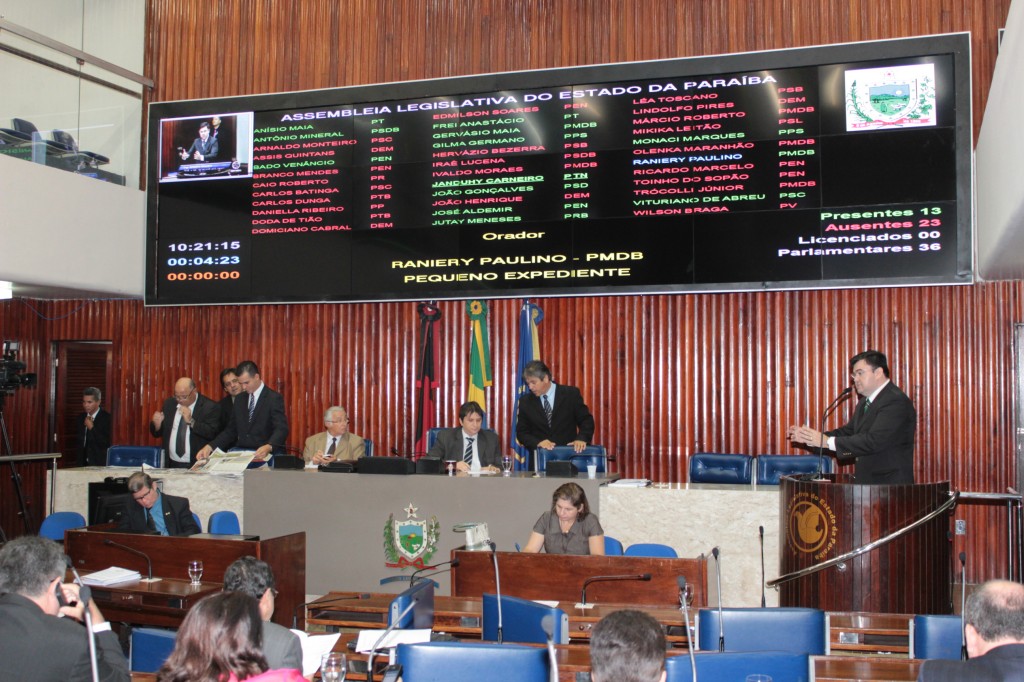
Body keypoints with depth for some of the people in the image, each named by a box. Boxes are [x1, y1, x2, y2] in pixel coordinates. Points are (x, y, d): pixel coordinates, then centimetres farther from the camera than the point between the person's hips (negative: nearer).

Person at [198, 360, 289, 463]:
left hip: (263, 455, -4)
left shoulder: (274, 398, -5)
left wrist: (268, 447, -36)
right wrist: (210, 446, 0)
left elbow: (281, 429, -16)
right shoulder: (240, 400, 15)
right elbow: (230, 430, 16)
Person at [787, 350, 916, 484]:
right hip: (865, 481, 9)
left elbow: (874, 441, -25)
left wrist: (827, 441, -26)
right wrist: (809, 438, -1)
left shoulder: (896, 402, -17)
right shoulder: (865, 403, 16)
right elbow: (847, 432, 14)